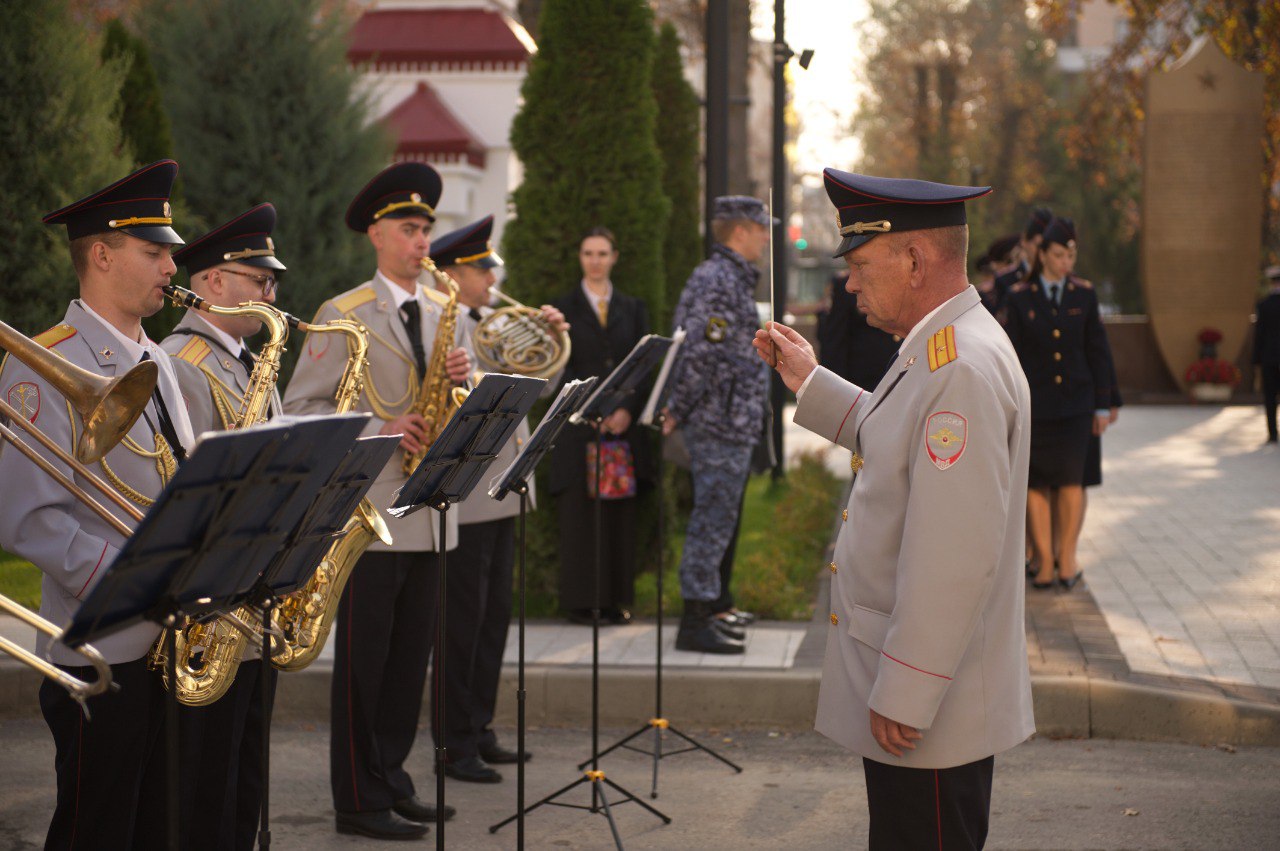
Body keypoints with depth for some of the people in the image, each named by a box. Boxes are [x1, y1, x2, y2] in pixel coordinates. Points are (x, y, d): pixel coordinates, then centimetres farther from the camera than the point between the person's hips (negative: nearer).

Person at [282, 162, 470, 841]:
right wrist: (377, 432, -21)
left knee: (410, 654, 11)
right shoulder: (343, 315, -5)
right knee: (363, 656, -1)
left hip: (427, 508, 6)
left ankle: (392, 780, 22)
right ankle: (359, 801, 6)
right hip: (368, 509, -6)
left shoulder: (443, 315, 14)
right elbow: (300, 407, -9)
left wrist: (461, 380, -7)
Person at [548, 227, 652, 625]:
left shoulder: (632, 309, 15)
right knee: (580, 514, -5)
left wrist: (628, 409, -8)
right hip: (577, 425, -2)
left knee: (620, 515, 1)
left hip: (624, 424, 2)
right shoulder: (563, 308, 7)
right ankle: (582, 601, 0)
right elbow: (558, 370, 0)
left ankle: (617, 600, 6)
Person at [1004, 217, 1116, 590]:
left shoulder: (1083, 294, 4)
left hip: (1075, 402, 1)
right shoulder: (1019, 298, 0)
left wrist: (1103, 405, 5)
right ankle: (1043, 562, 8)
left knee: (1071, 479, -7)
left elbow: (1098, 351, 8)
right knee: (1036, 483, 1)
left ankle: (1067, 557, 4)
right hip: (1034, 402, -1)